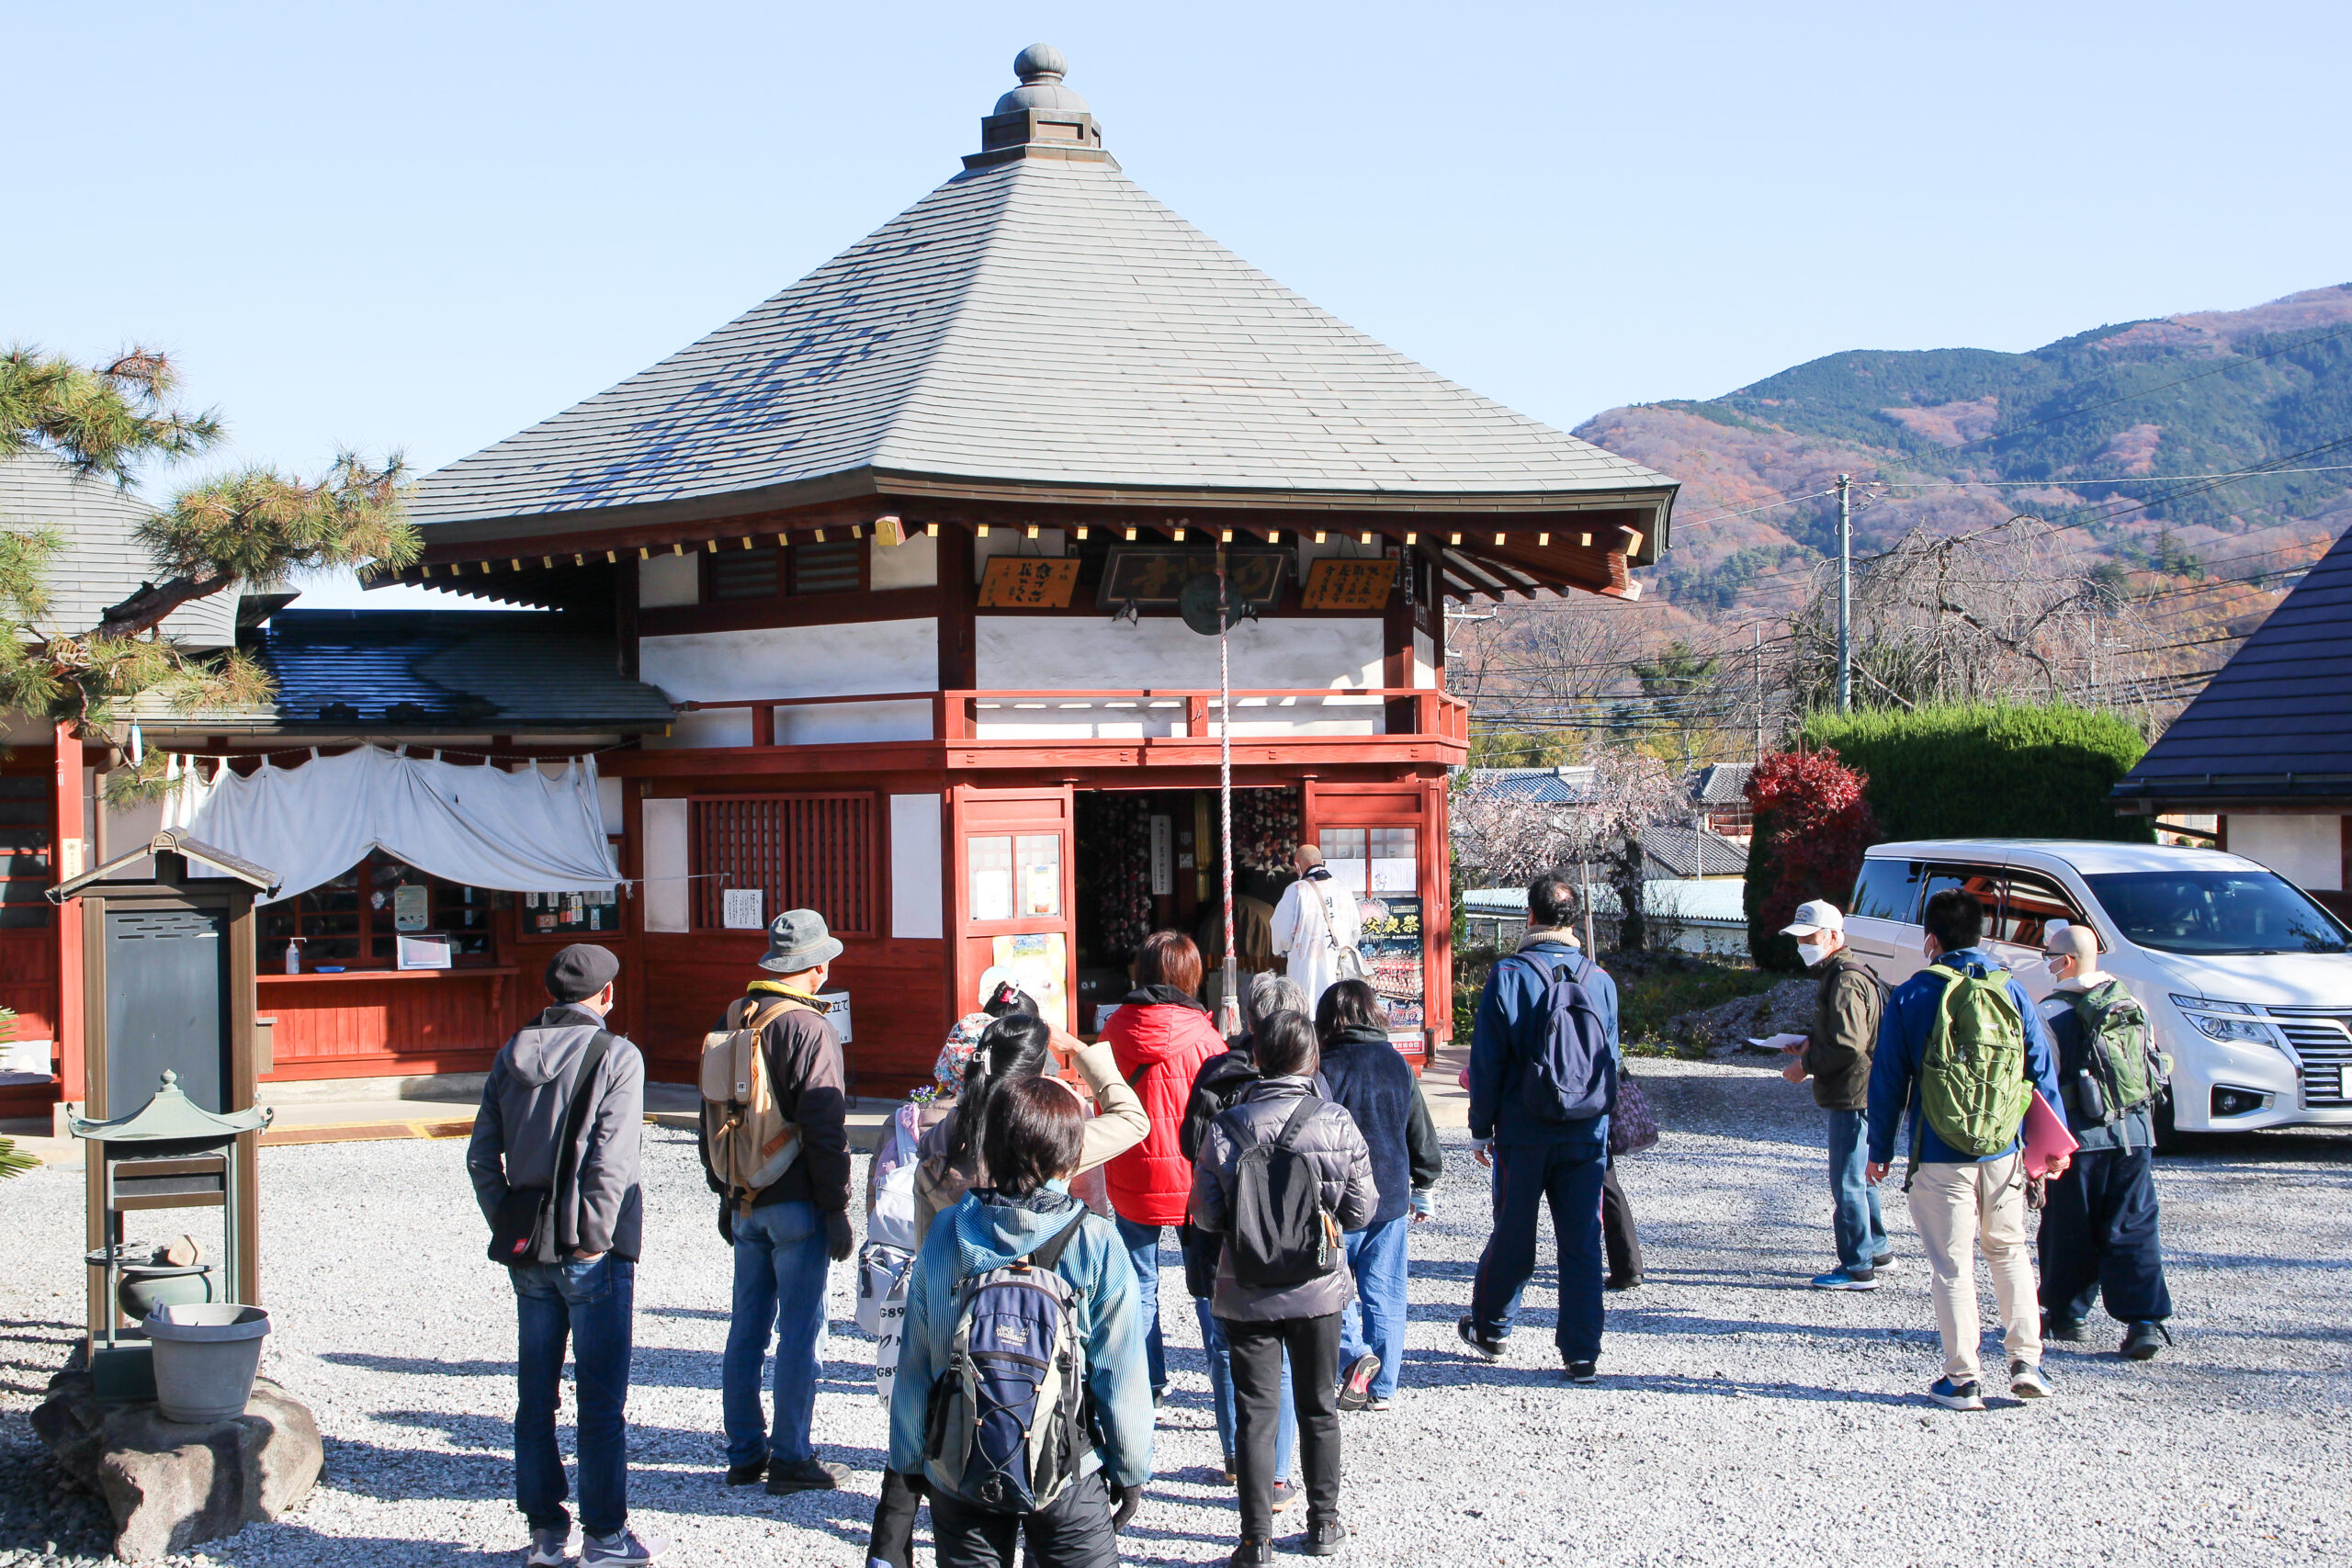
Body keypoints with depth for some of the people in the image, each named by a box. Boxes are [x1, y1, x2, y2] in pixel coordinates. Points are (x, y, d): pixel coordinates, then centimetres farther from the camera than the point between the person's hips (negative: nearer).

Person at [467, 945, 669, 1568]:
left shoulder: (512, 1055, 7)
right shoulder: (617, 1057, -10)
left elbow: (482, 1154, 5)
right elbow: (611, 1161, -18)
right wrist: (593, 1237, -13)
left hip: (529, 1256, 5)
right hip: (593, 1257, -5)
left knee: (535, 1396, 12)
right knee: (601, 1399, 2)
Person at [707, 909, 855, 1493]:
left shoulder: (730, 1022, 9)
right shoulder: (809, 1029, -15)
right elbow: (824, 1128, -16)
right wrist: (838, 1208, -10)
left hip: (744, 1203, 7)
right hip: (796, 1205, -7)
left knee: (747, 1329, 12)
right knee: (800, 1331, 0)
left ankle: (745, 1452, 18)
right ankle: (790, 1458, 3)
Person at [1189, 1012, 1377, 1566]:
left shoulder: (1225, 1128, -11)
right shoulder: (1338, 1125, -11)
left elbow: (1207, 1216, -6)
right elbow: (1359, 1212, -4)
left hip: (1247, 1294, -1)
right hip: (1318, 1290, 1)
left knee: (1255, 1411, 6)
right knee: (1319, 1407, 17)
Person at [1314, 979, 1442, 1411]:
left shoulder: (1329, 1068, -10)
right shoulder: (1398, 1065, 7)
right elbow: (1421, 1134, 14)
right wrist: (1423, 1189, 25)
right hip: (1392, 1197, 5)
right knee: (1385, 1292, 8)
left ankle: (1355, 1353, -14)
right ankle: (1381, 1388, 11)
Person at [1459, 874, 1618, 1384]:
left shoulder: (1508, 976, -9)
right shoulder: (1600, 981, 0)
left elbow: (1487, 1061, -7)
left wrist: (1481, 1129, 3)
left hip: (1523, 1133, -2)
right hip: (1586, 1134, 2)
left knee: (1512, 1236, 13)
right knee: (1582, 1244, 5)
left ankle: (1489, 1330, 30)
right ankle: (1582, 1355, 6)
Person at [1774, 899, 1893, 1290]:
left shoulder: (1846, 982, -18)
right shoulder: (1838, 974, 16)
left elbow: (1848, 1046, -25)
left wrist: (1806, 1065, -15)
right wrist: (1811, 1043, 13)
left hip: (1852, 1096, -11)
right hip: (1856, 1094, 11)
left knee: (1847, 1182, -7)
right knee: (1859, 1177, 20)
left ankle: (1857, 1268, -3)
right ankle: (1877, 1250, 31)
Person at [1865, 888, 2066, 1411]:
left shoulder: (1911, 996, -5)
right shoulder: (2010, 989, 2)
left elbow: (1887, 1080, -1)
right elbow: (2042, 1069, 5)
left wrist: (1880, 1150, 7)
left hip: (1939, 1157, -3)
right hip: (2003, 1152, 3)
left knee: (1951, 1264, 3)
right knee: (2009, 1251, 18)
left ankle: (1963, 1378, 3)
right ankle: (2026, 1360, 13)